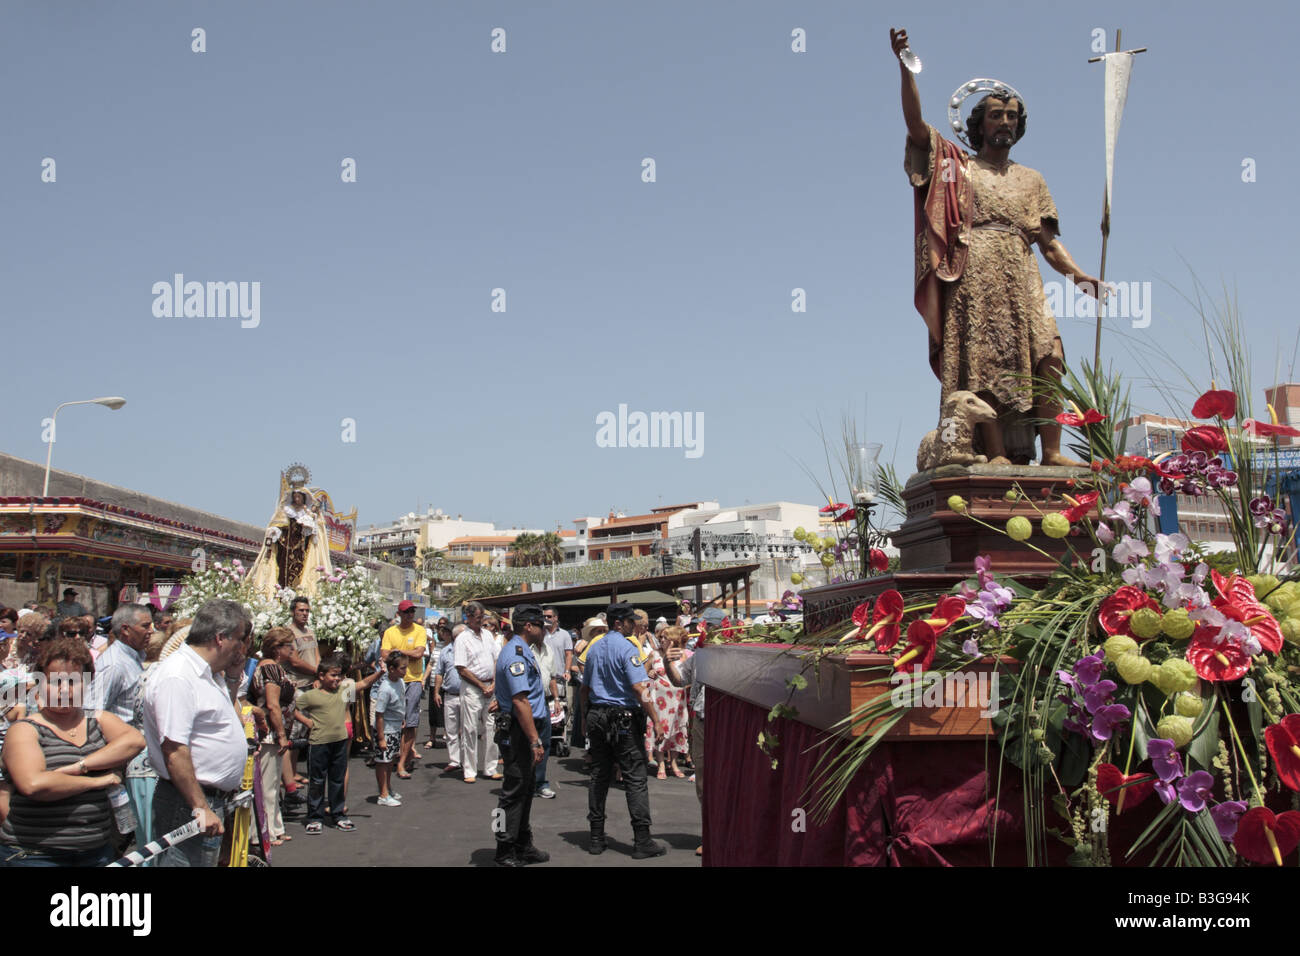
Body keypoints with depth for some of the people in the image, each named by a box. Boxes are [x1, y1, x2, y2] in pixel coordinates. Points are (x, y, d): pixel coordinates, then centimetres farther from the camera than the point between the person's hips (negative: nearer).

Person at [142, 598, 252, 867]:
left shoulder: (209, 674, 13)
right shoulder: (177, 676, -18)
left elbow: (227, 720, 28)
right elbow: (174, 751, -24)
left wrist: (233, 678, 15)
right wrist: (200, 808, -23)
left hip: (213, 800, 10)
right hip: (189, 804, -10)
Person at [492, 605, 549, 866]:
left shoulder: (522, 651, 16)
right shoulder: (516, 654, -18)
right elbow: (520, 701, -25)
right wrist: (535, 741, -25)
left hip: (524, 730, 11)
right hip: (518, 730, -11)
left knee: (526, 788, 17)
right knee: (515, 791, -5)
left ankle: (522, 846, 27)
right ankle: (505, 854, 2)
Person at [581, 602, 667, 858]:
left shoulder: (594, 648, 11)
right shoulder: (627, 647, -12)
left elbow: (585, 686, 19)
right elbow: (639, 687, -20)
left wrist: (585, 717, 28)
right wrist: (655, 718, -17)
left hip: (596, 717, 7)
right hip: (623, 717, -7)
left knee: (599, 776, 12)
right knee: (635, 779, -4)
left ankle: (596, 838, 15)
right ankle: (642, 841, -4)